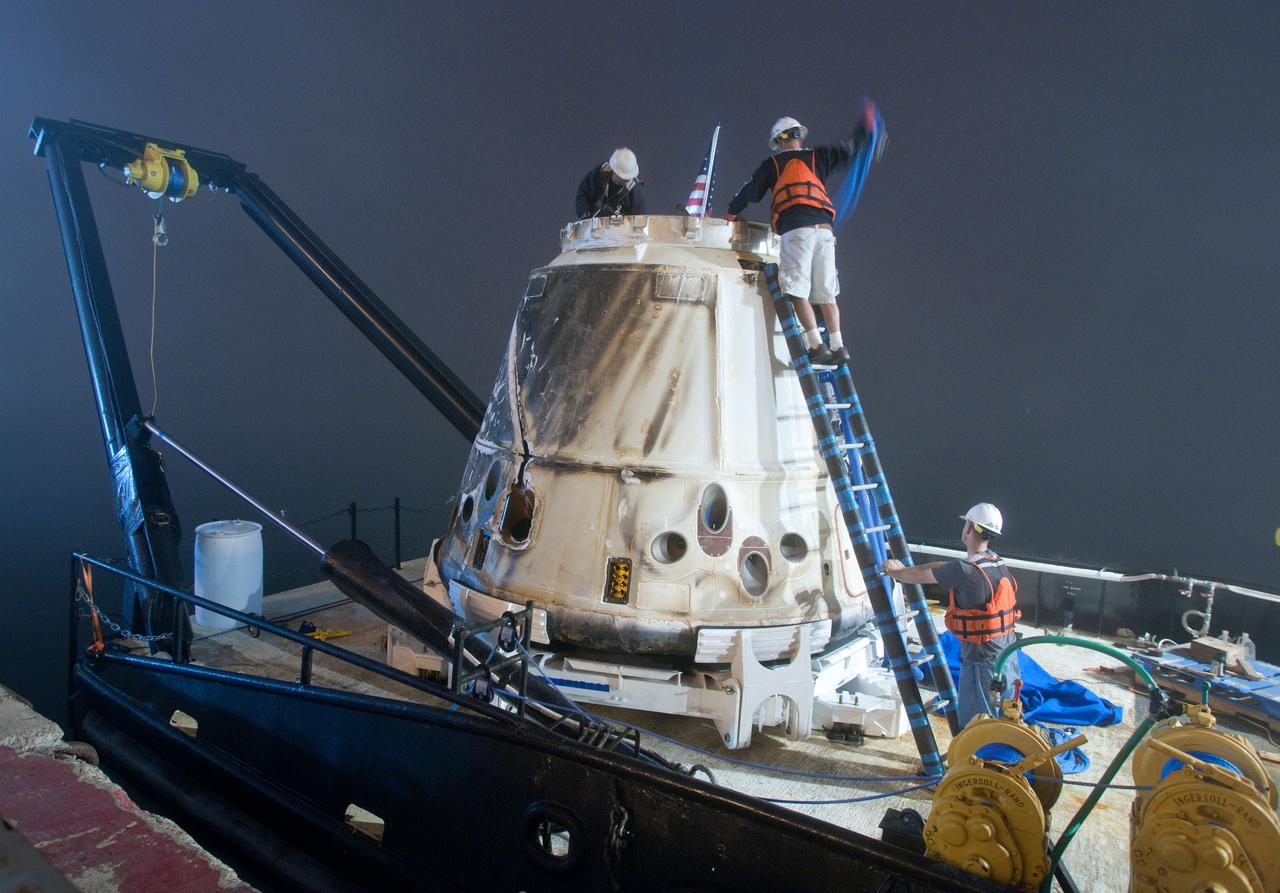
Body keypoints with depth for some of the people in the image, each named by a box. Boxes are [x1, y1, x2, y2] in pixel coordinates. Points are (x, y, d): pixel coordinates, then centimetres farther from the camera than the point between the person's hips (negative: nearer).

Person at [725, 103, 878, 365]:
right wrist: (865, 126, 46)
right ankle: (838, 346, 0)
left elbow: (750, 191, 21)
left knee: (798, 291, -7)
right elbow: (850, 147, 28)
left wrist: (731, 212, 37)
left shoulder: (772, 163, 16)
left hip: (795, 230, -4)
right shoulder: (818, 157, 20)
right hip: (824, 228, 4)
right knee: (826, 293, 6)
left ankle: (817, 346, -18)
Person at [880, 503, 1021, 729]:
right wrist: (904, 569, 19)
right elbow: (943, 567, 15)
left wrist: (895, 572, 12)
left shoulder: (965, 570, -22)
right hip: (1008, 652, 8)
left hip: (981, 657, -8)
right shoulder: (997, 563, 6)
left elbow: (919, 577, -8)